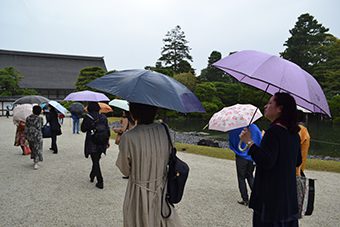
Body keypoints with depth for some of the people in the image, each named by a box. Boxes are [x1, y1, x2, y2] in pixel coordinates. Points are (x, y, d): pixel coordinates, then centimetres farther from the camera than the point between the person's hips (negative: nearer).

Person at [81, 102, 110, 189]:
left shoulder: (87, 117, -11)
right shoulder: (103, 117, 1)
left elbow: (83, 129, -2)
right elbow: (107, 130, 5)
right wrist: (107, 141, 15)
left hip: (92, 143, -4)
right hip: (101, 143, 4)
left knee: (95, 162, 2)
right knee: (96, 160, 21)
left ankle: (100, 182, 0)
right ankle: (92, 176, 38)